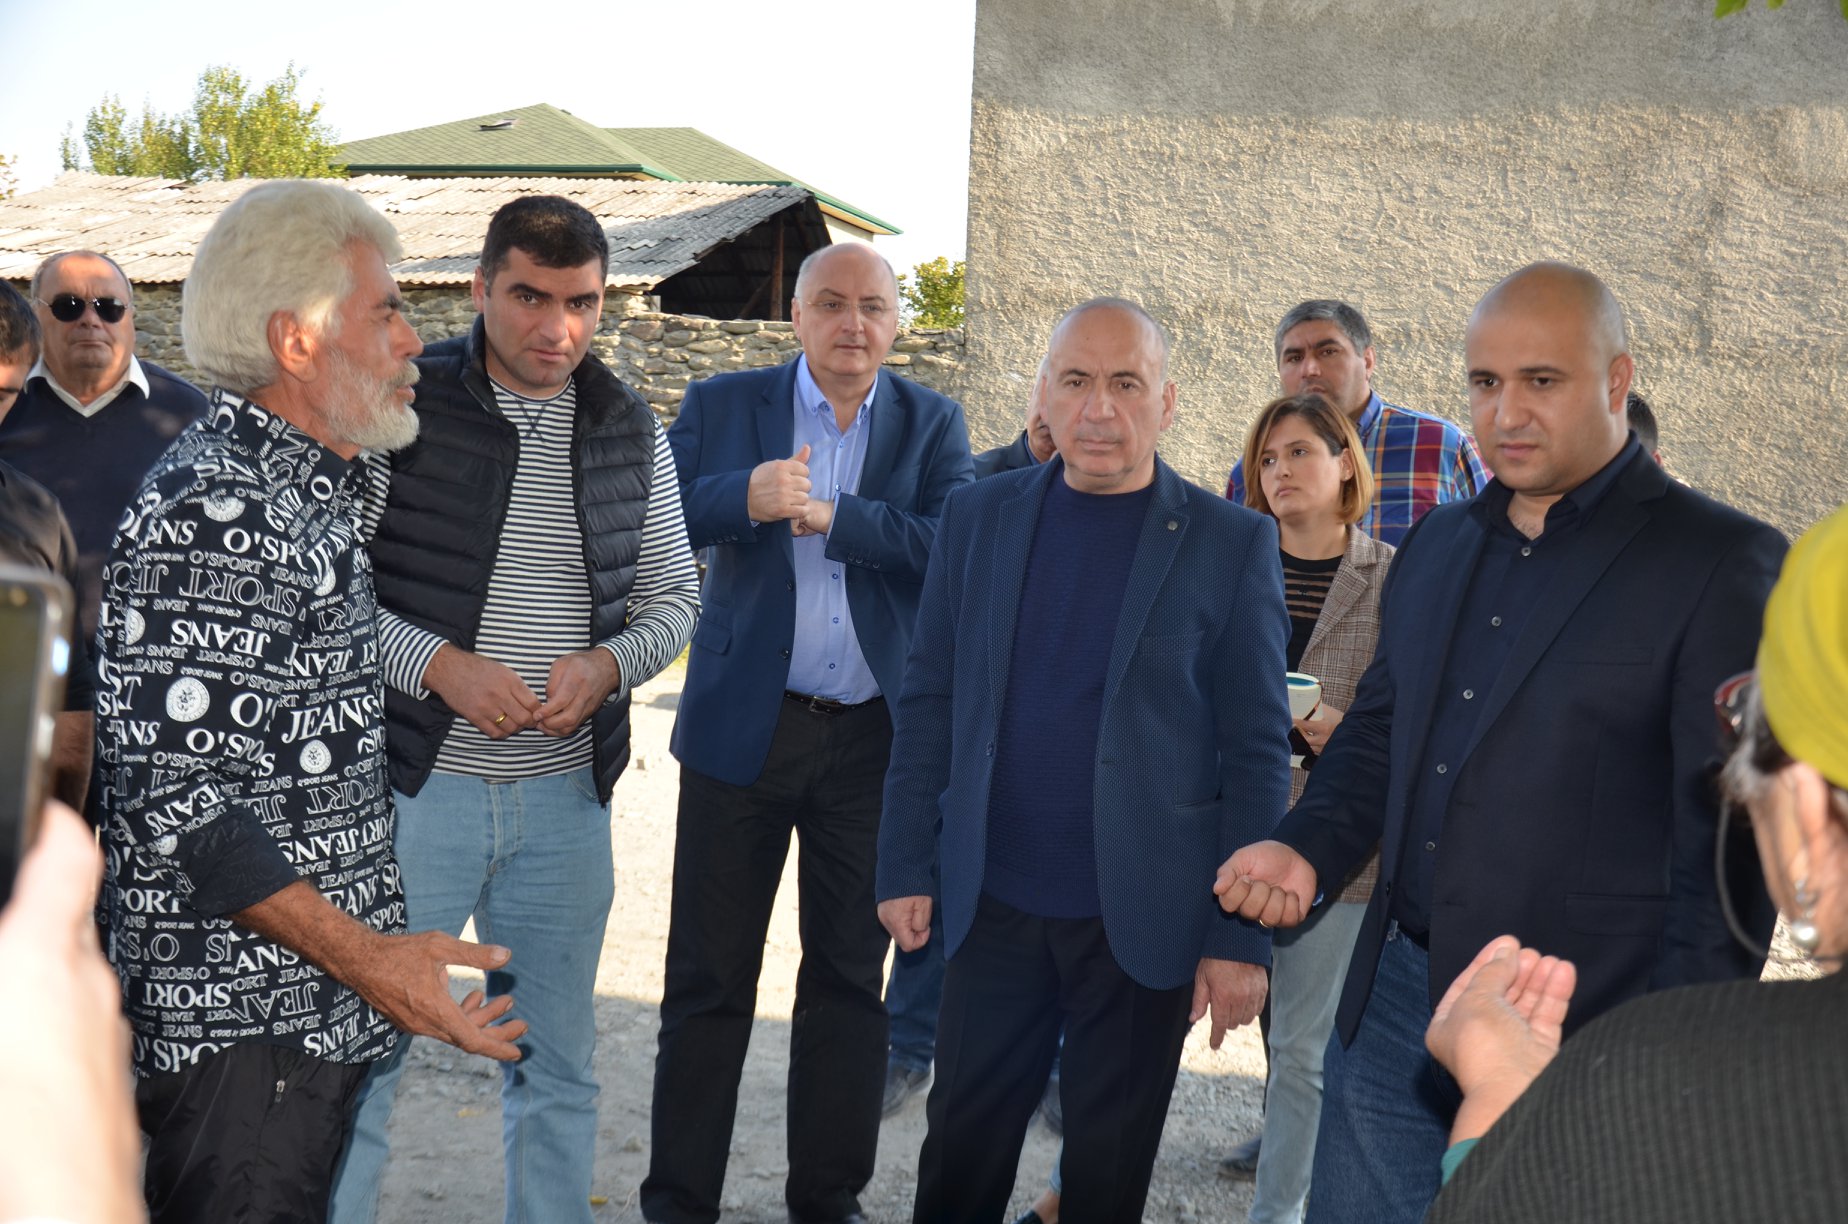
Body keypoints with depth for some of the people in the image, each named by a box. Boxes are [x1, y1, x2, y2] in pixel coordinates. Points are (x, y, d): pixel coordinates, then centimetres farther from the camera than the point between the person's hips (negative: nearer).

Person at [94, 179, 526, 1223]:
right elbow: (174, 791, -25)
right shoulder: (210, 516, -21)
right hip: (242, 1020, -10)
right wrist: (363, 954, -28)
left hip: (320, 1006, 10)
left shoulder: (313, 490, 12)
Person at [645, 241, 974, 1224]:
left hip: (876, 736, 1)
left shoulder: (931, 424, 5)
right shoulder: (722, 405, 3)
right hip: (743, 726, -1)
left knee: (850, 976, 11)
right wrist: (745, 498, -26)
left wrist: (831, 515, -19)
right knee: (708, 978, 4)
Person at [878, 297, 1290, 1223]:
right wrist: (906, 864, 1)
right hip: (994, 905, 2)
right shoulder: (979, 516, 4)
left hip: (1143, 920, -2)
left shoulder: (1230, 543, -5)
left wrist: (1242, 935, -9)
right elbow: (929, 702, 6)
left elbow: (1256, 751, -6)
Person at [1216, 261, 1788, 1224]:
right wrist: (1306, 849, 1)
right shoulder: (1436, 546, 10)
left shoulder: (1722, 564, -10)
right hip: (1390, 1003, 6)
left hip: (1581, 1037, -6)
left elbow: (1728, 847, -12)